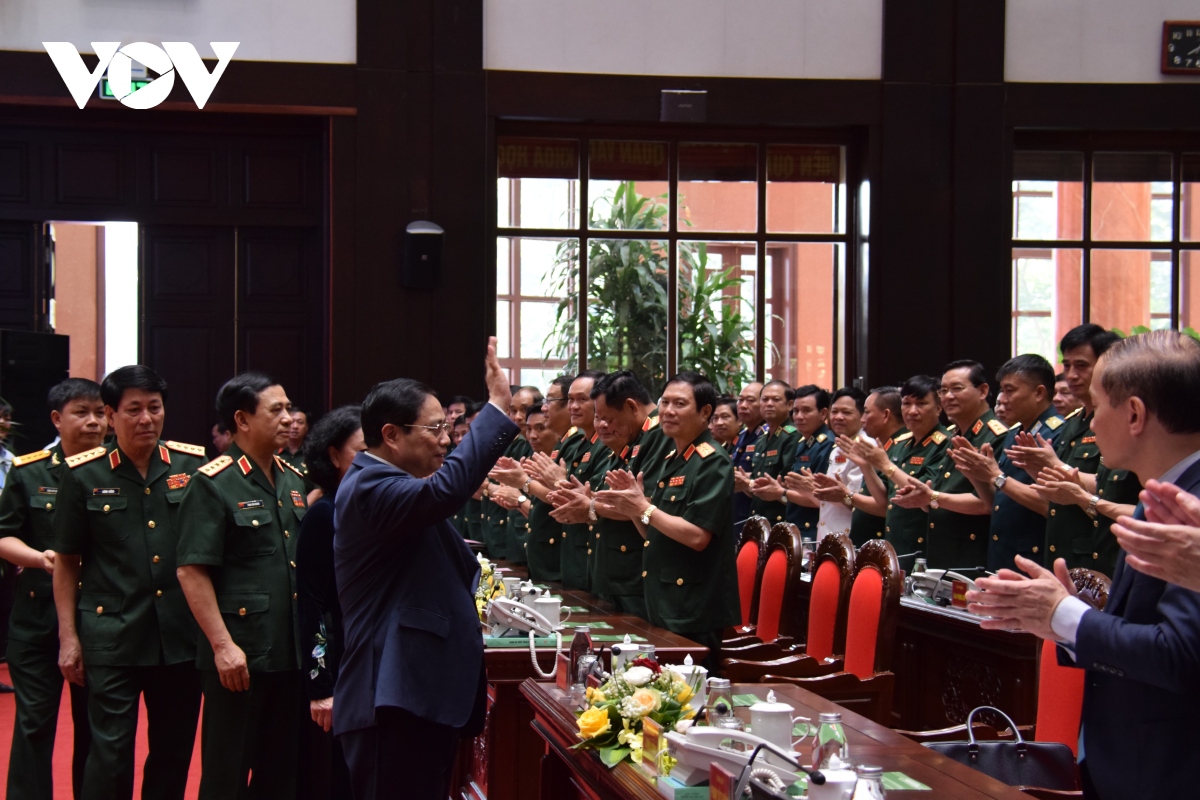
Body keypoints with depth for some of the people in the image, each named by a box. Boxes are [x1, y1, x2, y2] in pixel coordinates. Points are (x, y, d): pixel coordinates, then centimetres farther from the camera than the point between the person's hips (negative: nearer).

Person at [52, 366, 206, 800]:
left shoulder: (194, 466, 3)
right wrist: (68, 636, 0)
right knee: (111, 753, -3)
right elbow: (67, 562, 4)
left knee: (175, 749, 11)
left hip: (182, 634, 2)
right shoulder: (83, 475, 0)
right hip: (112, 635, -2)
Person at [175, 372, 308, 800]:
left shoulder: (295, 481, 12)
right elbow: (192, 571, -14)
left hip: (291, 651, 6)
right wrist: (223, 645, -19)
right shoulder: (213, 484, -9)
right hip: (240, 653, -6)